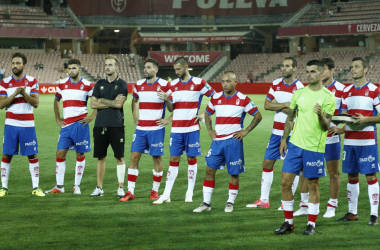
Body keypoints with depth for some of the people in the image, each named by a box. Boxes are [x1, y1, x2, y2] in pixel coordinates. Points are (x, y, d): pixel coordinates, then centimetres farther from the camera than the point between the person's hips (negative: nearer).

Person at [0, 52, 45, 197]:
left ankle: (36, 188, 8)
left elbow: (36, 103, -5)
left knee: (32, 155, 1)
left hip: (27, 124, 0)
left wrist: (24, 93, -21)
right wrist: (14, 94, -17)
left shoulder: (32, 82, 3)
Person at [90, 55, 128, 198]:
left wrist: (103, 101, -3)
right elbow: (93, 104, 2)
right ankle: (99, 188, 13)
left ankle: (121, 188, 5)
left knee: (119, 157, 0)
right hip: (100, 125, 4)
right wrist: (112, 103, -5)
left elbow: (119, 104, -13)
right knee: (101, 157, 7)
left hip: (116, 125, -4)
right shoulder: (100, 84, 12)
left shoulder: (122, 84, 0)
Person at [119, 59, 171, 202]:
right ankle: (130, 192, 1)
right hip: (141, 128, 4)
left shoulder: (164, 85, -6)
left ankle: (155, 190, 15)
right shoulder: (139, 85, 8)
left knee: (157, 158, 3)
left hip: (156, 129, -4)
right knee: (134, 157, -1)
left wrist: (168, 120, -8)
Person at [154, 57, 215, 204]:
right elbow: (171, 108, 11)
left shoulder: (199, 83, -3)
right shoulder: (173, 84, 9)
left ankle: (190, 193, 12)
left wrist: (205, 114, -4)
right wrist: (166, 99, -9)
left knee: (191, 158, 3)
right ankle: (166, 195, 2)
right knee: (173, 160, 2)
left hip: (192, 128, -3)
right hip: (176, 129, 3)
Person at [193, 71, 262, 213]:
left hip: (233, 141, -3)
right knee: (210, 170, 0)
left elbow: (258, 117, 3)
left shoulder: (243, 100, -4)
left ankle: (230, 202, 16)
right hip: (217, 140, 3)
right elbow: (207, 114, 23)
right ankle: (206, 203, 6)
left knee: (234, 173, 3)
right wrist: (209, 130, 8)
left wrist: (245, 131, -4)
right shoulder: (216, 98, 6)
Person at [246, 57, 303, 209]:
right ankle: (264, 200, 15)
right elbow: (267, 105, 2)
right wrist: (284, 105, -12)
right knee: (267, 163, 7)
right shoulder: (276, 84, 8)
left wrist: (277, 106, -11)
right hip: (277, 132, 6)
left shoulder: (299, 88, -10)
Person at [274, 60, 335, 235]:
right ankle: (288, 222, 12)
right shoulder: (299, 93, 7)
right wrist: (284, 139, 12)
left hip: (314, 147, -4)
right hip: (295, 143, 4)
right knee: (285, 182, 1)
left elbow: (326, 126, -9)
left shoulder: (328, 97, -6)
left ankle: (311, 224, 14)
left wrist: (321, 116, -29)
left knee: (313, 185, 3)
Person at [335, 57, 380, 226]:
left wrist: (366, 119, -19)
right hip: (350, 140, 5)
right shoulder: (347, 91, 12)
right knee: (351, 176, 9)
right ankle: (352, 212, 18)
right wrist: (341, 128, -1)